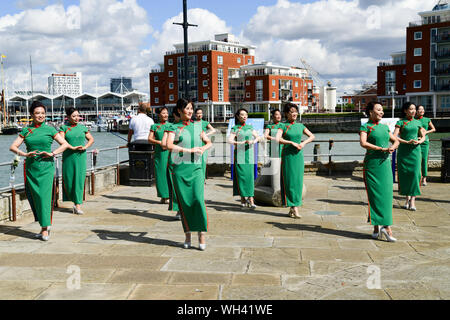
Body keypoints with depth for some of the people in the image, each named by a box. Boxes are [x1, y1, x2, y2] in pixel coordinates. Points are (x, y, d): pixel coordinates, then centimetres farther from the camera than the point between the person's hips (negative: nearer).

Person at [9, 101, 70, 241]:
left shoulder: (49, 129, 3)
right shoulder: (26, 130, 9)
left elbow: (65, 144, 4)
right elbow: (13, 147, 6)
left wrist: (52, 153, -9)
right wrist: (25, 154, -11)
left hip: (46, 167, -3)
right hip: (31, 167, 3)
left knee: (45, 196, -8)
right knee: (35, 196, 5)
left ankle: (45, 229, -3)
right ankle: (45, 225, 20)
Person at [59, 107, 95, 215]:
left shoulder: (82, 127, 10)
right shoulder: (64, 128, 4)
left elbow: (91, 139, 15)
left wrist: (85, 147, -3)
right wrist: (73, 147, -18)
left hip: (80, 156, 1)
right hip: (68, 157, -1)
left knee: (79, 179, -5)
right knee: (68, 179, 2)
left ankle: (78, 205, -5)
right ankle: (75, 200, 24)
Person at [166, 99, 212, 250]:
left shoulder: (198, 127, 15)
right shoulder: (174, 128, 5)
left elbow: (209, 142, 24)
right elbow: (169, 145, -11)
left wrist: (203, 148, 1)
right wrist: (189, 150, -17)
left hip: (196, 168, 2)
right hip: (180, 169, -2)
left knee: (199, 199, -12)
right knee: (184, 202, 1)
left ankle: (201, 234, -6)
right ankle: (187, 235, 12)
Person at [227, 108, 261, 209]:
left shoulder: (250, 127, 14)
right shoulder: (235, 128, 4)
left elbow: (257, 137, 15)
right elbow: (230, 140, -6)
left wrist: (253, 141, -5)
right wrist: (240, 143, -19)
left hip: (249, 154, 2)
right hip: (239, 154, -2)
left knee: (250, 176, -5)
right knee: (241, 176, -4)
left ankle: (251, 199, -9)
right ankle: (243, 198, 5)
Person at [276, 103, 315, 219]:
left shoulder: (300, 126, 10)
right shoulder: (283, 126, -2)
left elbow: (312, 136, 17)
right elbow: (278, 139, -16)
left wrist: (304, 143, -1)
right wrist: (292, 143, -19)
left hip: (298, 156, 4)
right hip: (287, 155, -4)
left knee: (298, 181, 3)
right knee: (289, 181, -4)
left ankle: (294, 207, 10)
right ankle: (294, 208, -1)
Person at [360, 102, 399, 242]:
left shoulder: (385, 127, 17)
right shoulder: (365, 127, -1)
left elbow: (396, 140, 24)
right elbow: (363, 143, -16)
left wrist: (393, 147, -1)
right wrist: (382, 149, -20)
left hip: (385, 163, 5)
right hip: (372, 163, -5)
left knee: (386, 194, -2)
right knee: (374, 195, -2)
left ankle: (386, 226, -1)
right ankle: (376, 227, 4)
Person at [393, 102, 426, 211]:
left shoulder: (418, 122, 11)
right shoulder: (400, 122, 1)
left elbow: (423, 136, 16)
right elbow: (395, 137, -9)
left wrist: (419, 141, -6)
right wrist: (407, 142, -19)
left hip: (415, 151, 2)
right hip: (403, 151, -1)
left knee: (415, 173, -8)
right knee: (404, 174, 0)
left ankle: (412, 200, -6)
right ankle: (407, 198, 14)